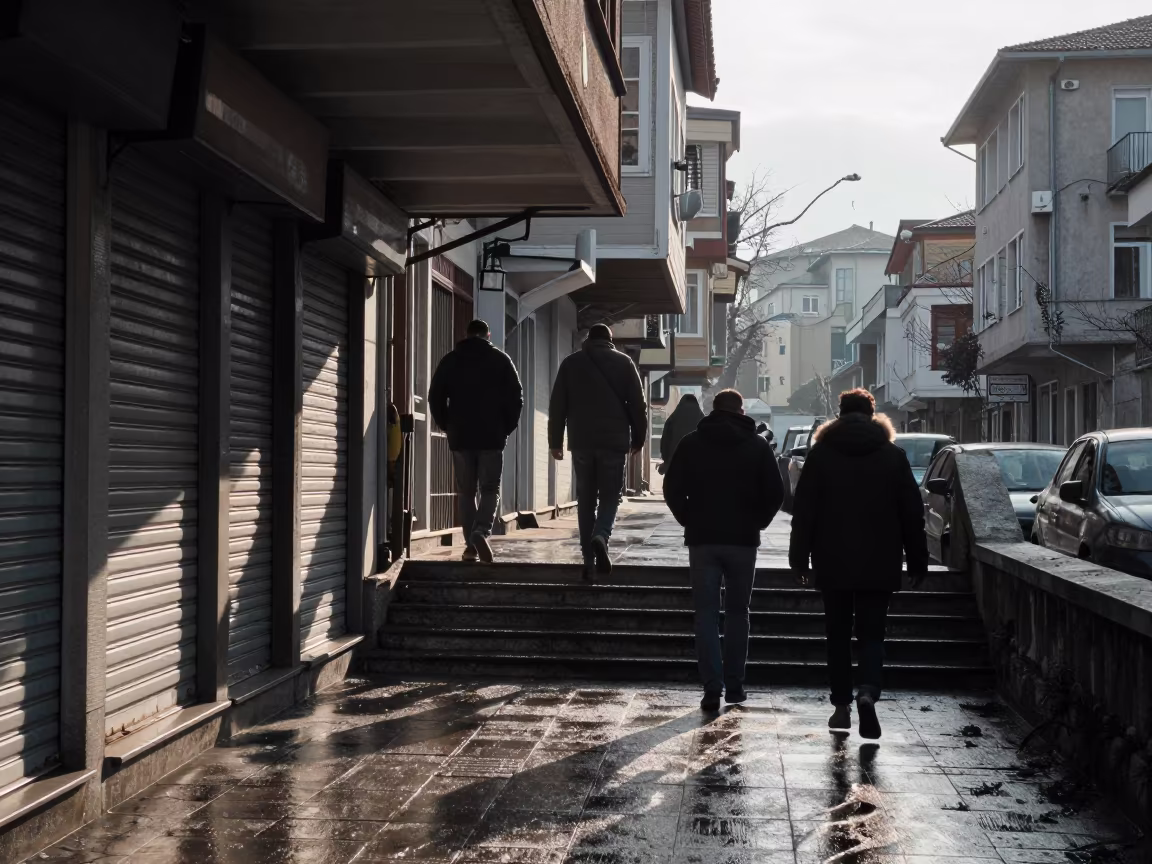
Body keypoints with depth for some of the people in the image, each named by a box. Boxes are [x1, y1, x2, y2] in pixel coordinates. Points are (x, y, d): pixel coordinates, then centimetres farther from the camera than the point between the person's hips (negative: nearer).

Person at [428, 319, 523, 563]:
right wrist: (507, 427, 7)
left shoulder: (450, 360, 8)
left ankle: (470, 546, 5)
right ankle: (481, 531, -21)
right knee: (490, 489, 3)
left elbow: (435, 397, 5)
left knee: (466, 492, 9)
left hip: (460, 436, 2)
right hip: (492, 436, -1)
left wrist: (448, 426, 12)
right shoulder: (500, 359, 4)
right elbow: (516, 396, -1)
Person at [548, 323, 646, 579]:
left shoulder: (570, 363, 9)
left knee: (585, 499, 9)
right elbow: (638, 404, 2)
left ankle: (589, 560, 5)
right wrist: (638, 439, 10)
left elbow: (557, 406, 7)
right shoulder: (624, 362, 5)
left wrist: (555, 441, 9)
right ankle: (601, 536, -22)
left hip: (581, 442, 2)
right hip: (614, 442, -1)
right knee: (611, 495, 7)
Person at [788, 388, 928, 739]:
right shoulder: (894, 456, 2)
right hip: (879, 565, 0)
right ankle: (867, 693, -21)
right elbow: (912, 513, 3)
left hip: (833, 563, 0)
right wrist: (916, 561, 9)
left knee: (838, 634, 11)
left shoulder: (820, 454, 0)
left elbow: (803, 511, -2)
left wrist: (799, 558, 2)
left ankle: (842, 706, 14)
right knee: (872, 633, 3)